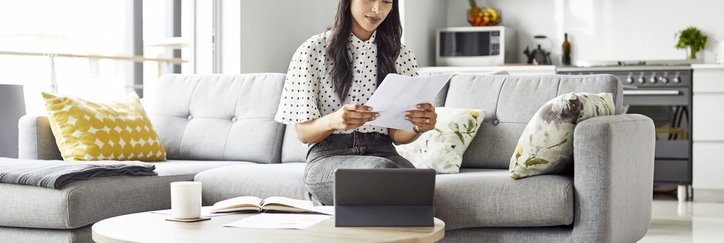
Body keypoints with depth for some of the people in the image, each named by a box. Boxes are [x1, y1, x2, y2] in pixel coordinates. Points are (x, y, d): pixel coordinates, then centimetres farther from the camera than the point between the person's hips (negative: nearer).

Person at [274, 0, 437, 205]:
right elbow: (303, 132, 0)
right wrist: (333, 121, -23)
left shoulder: (401, 57, 12)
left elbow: (397, 135, 9)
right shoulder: (312, 52, 1)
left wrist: (419, 126, -15)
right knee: (383, 169, -37)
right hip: (328, 157, -3)